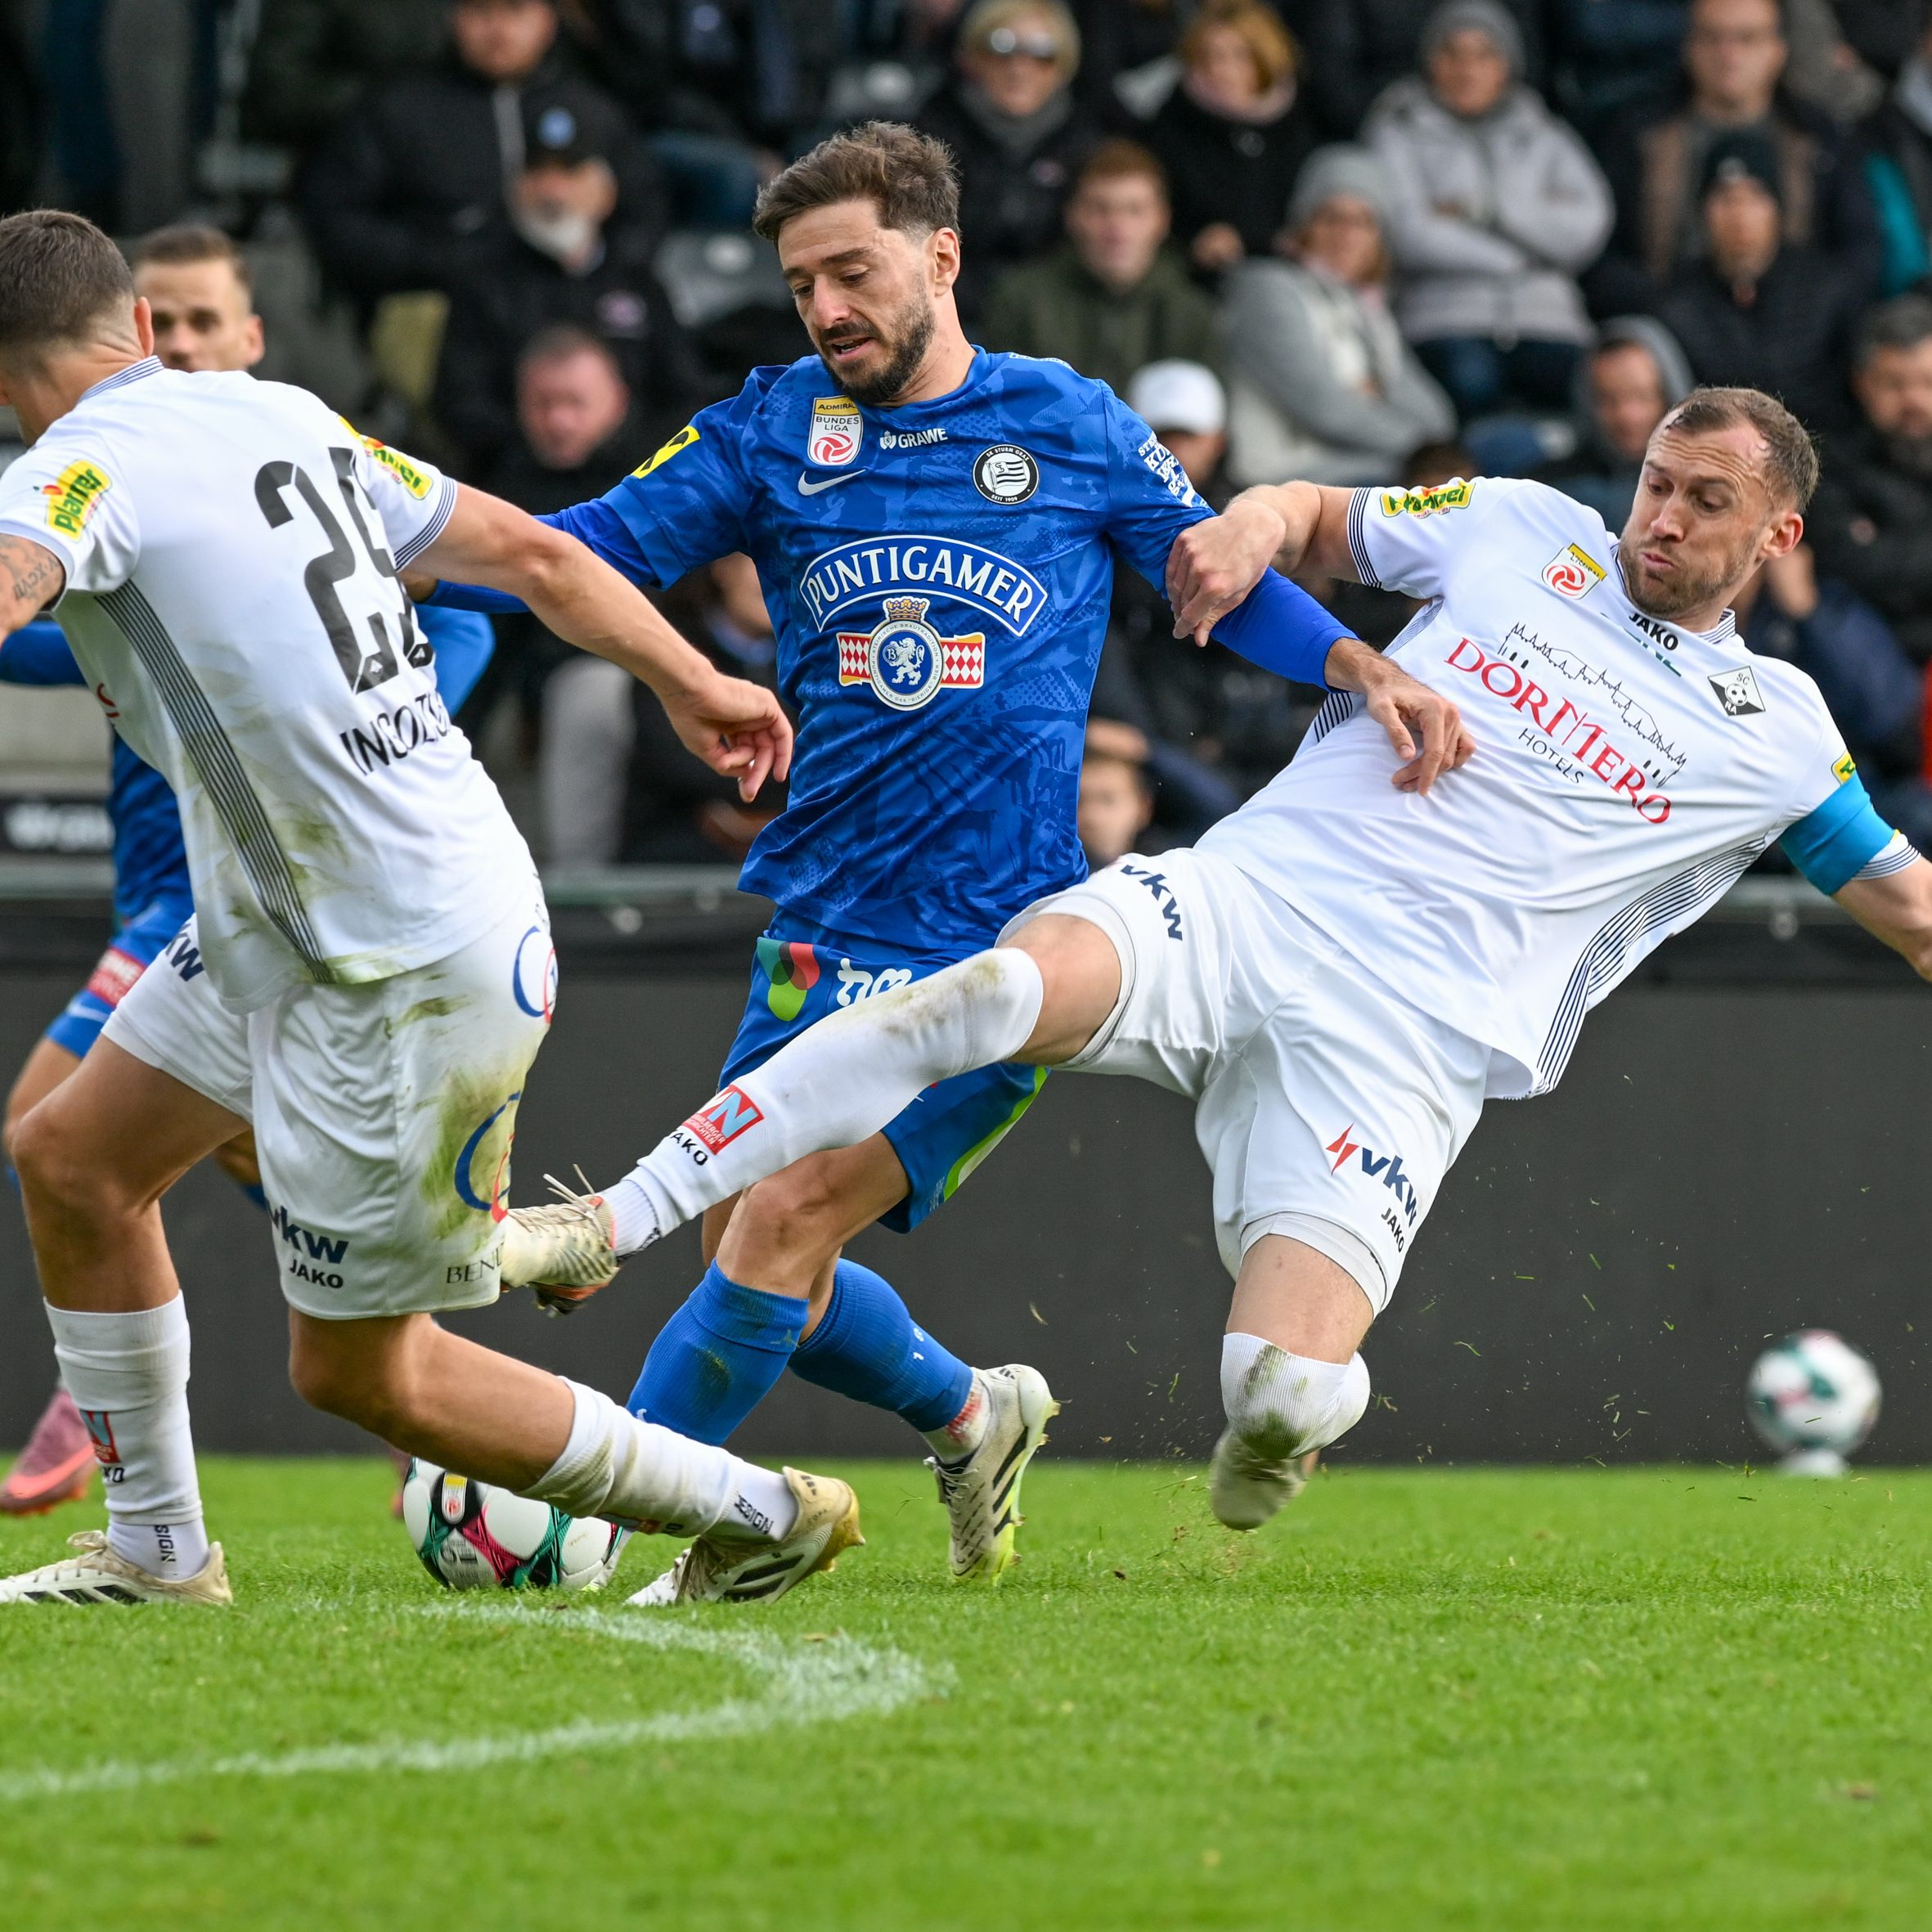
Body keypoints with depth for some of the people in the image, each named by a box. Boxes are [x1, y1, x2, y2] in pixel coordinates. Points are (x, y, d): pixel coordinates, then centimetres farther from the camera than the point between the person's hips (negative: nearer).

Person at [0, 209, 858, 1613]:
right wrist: (696, 683, 27)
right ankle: (158, 1552, 26)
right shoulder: (289, 417, 7)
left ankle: (764, 1513, 16)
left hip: (411, 978, -9)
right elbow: (529, 550, 14)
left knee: (358, 1372, 5)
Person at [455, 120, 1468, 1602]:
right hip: (823, 939, 4)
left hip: (998, 947, -4)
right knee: (767, 1270, 5)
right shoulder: (773, 433, 6)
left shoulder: (1069, 426, 2)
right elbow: (591, 551, 4)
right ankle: (973, 1414, 33)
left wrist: (1372, 675, -5)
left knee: (783, 1226, -17)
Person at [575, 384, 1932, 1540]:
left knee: (1292, 1394, -22)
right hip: (1248, 901, 1)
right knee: (1000, 989, -33)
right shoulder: (1526, 530, 18)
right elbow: (1318, 518, 27)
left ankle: (1275, 1422, 20)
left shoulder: (1778, 730, 16)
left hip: (1400, 1046, 0)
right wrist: (1258, 524, 5)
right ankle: (615, 1217, -33)